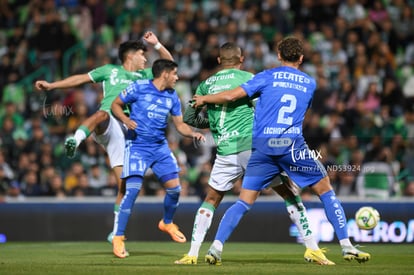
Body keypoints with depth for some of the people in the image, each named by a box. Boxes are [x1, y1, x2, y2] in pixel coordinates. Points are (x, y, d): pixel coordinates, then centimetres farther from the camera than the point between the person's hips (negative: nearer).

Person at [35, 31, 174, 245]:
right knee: (102, 115, -42)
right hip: (108, 126, -4)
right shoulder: (110, 70, 18)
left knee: (124, 184, -2)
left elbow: (169, 64, 31)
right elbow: (81, 79, 16)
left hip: (128, 132, 4)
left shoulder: (144, 76, 27)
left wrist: (156, 44, 17)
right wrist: (51, 86, 8)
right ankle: (75, 140, -67)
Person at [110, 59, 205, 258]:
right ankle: (118, 237, -8)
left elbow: (179, 124, 13)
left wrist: (193, 134, -6)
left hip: (160, 147, 5)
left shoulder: (172, 97, 8)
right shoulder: (139, 88, -7)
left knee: (174, 188, 1)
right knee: (133, 189, -17)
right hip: (137, 146, -5)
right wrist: (126, 119, -19)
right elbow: (115, 105, 0)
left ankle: (167, 223, 31)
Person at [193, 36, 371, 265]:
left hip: (263, 147, 0)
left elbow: (232, 95, 2)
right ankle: (347, 246, 8)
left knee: (244, 202, 5)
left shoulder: (267, 77, 9)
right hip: (293, 146, 0)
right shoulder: (310, 83, 16)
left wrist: (204, 99, 19)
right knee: (326, 191, 14)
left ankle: (216, 246, -9)